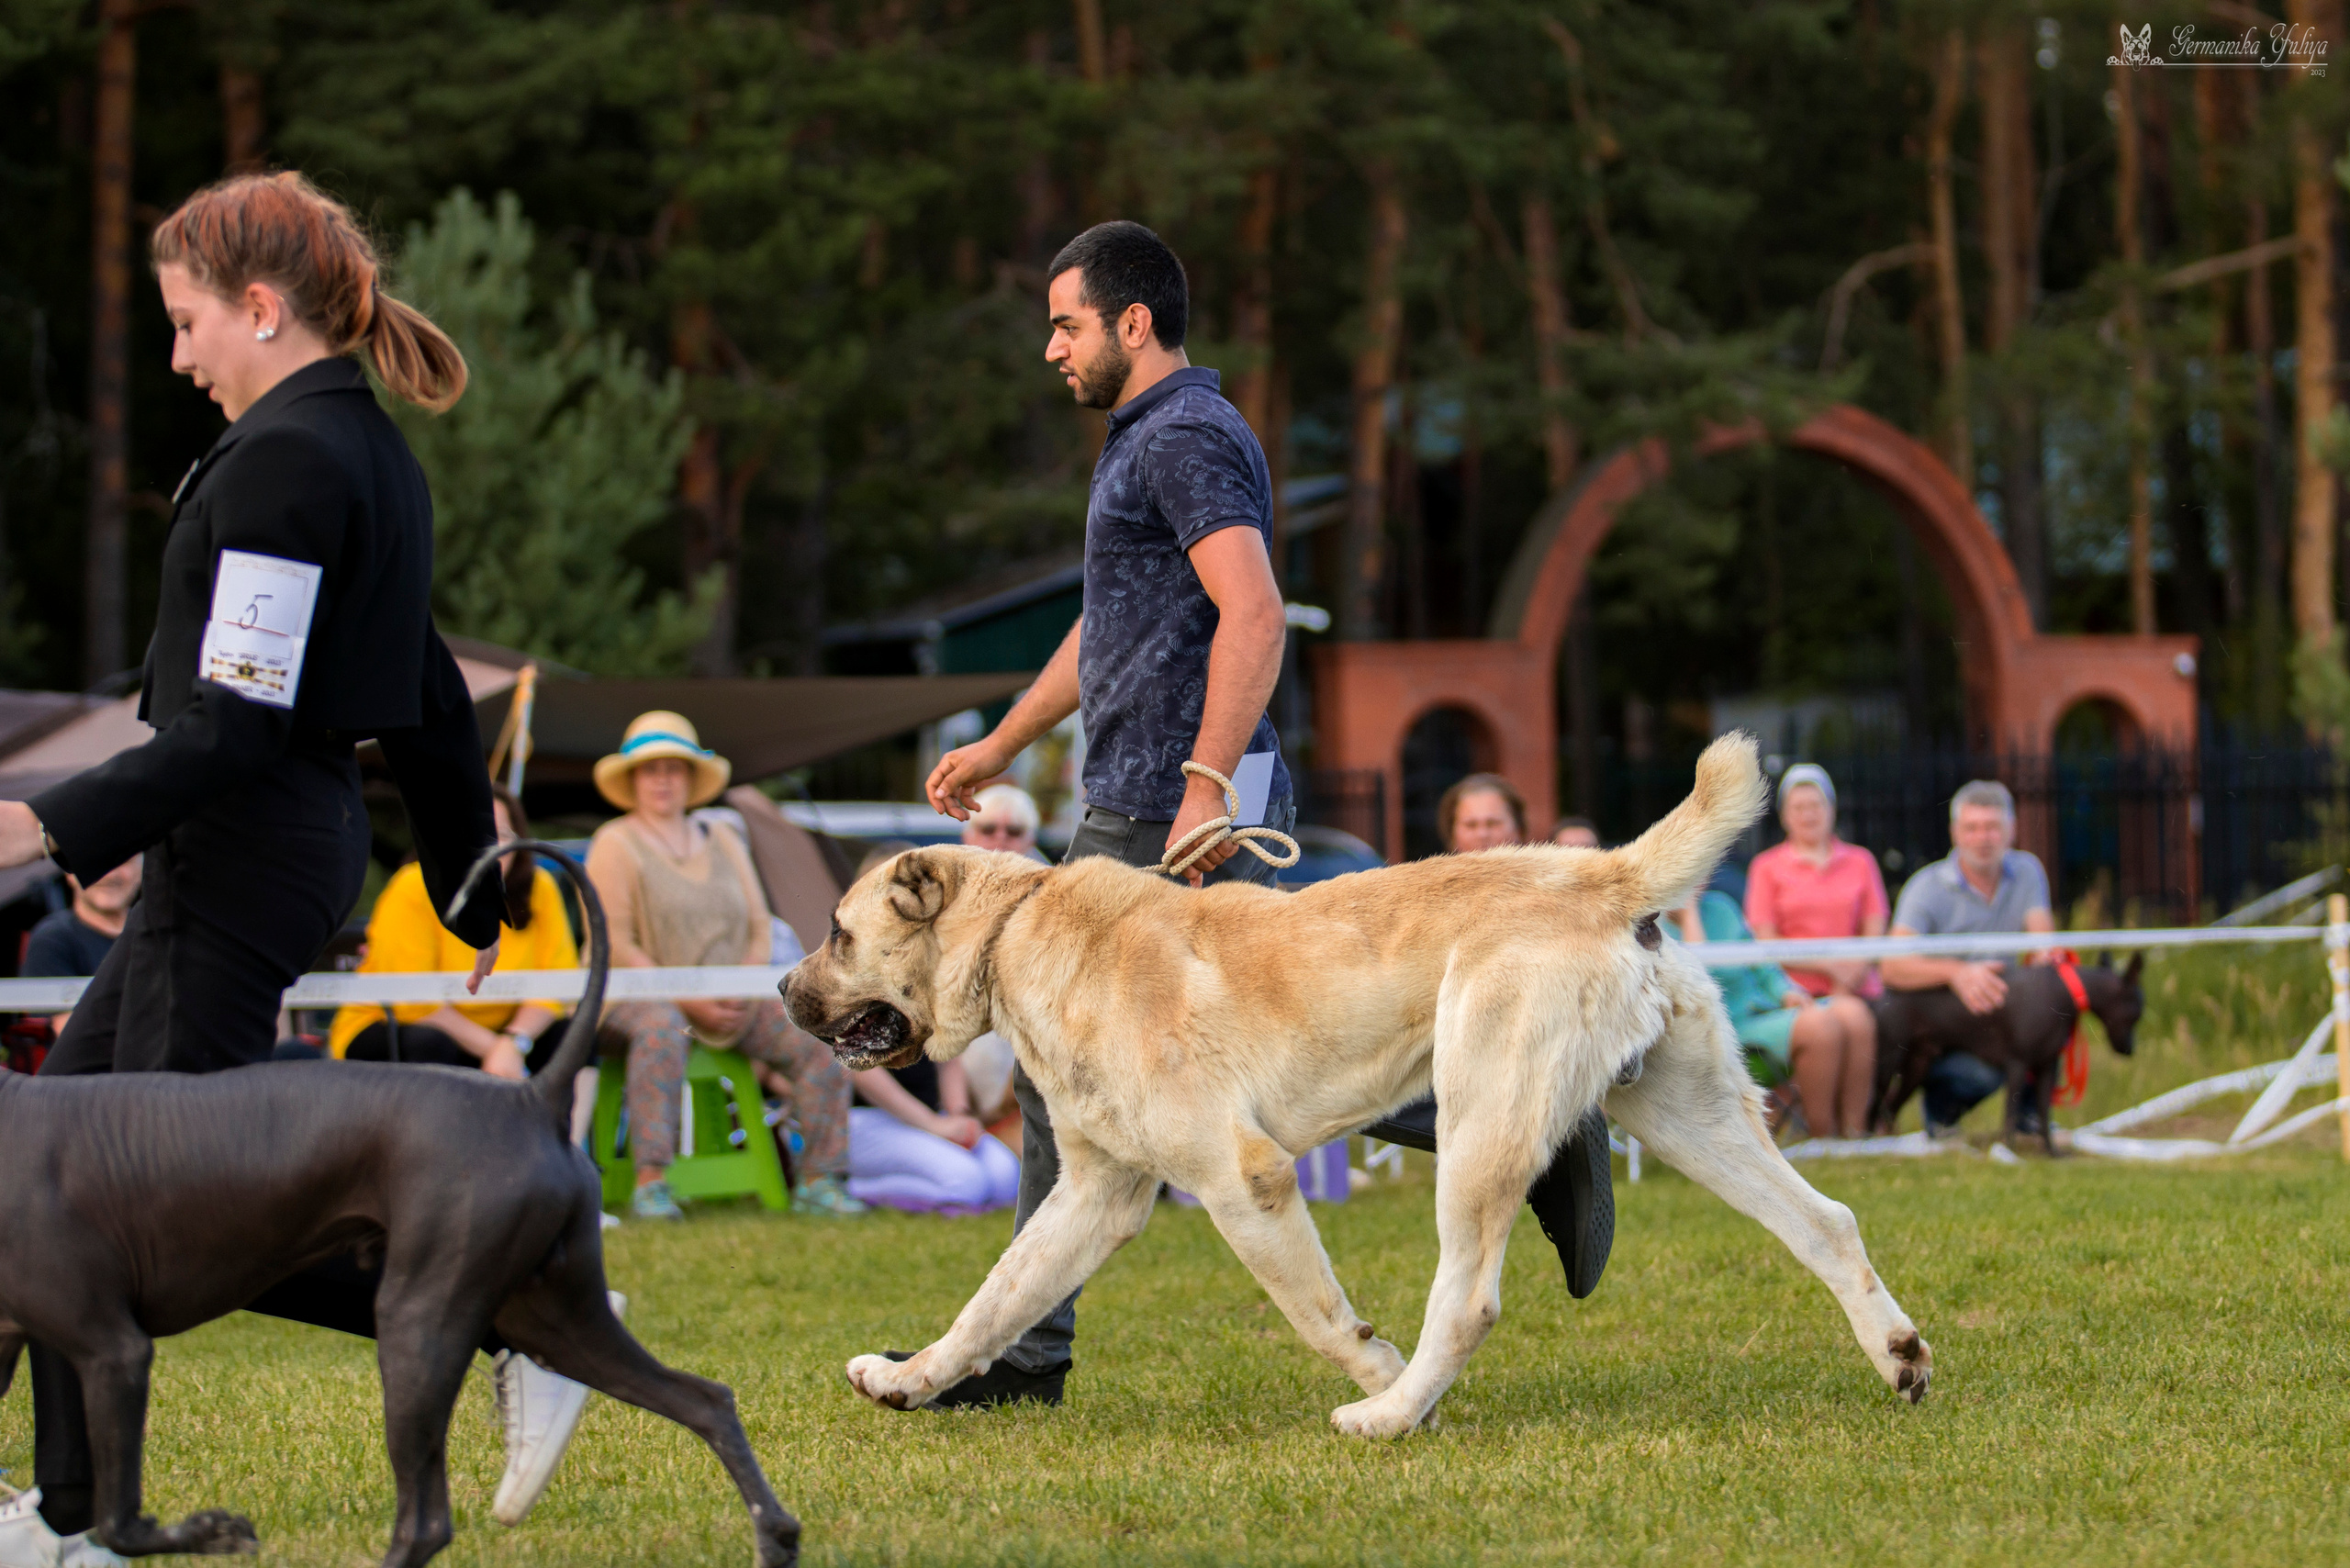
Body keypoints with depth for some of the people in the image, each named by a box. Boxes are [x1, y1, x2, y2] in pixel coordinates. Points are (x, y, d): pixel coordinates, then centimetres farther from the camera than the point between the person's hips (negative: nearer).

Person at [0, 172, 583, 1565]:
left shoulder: (281, 458, -16)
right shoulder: (375, 455, 14)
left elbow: (236, 724, -22)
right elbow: (434, 707, 20)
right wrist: (475, 889, 26)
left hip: (239, 859, -10)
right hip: (309, 837, 10)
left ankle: (515, 1324, -7)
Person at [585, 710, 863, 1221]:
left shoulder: (722, 841, 17)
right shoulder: (615, 845, 0)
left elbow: (759, 930, 15)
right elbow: (616, 947, -9)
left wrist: (742, 989, -6)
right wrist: (688, 1000, -16)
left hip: (731, 1000, 5)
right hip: (641, 993, -5)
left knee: (814, 1039, -17)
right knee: (661, 1028, -41)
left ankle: (819, 1182, -14)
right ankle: (650, 1185, -44)